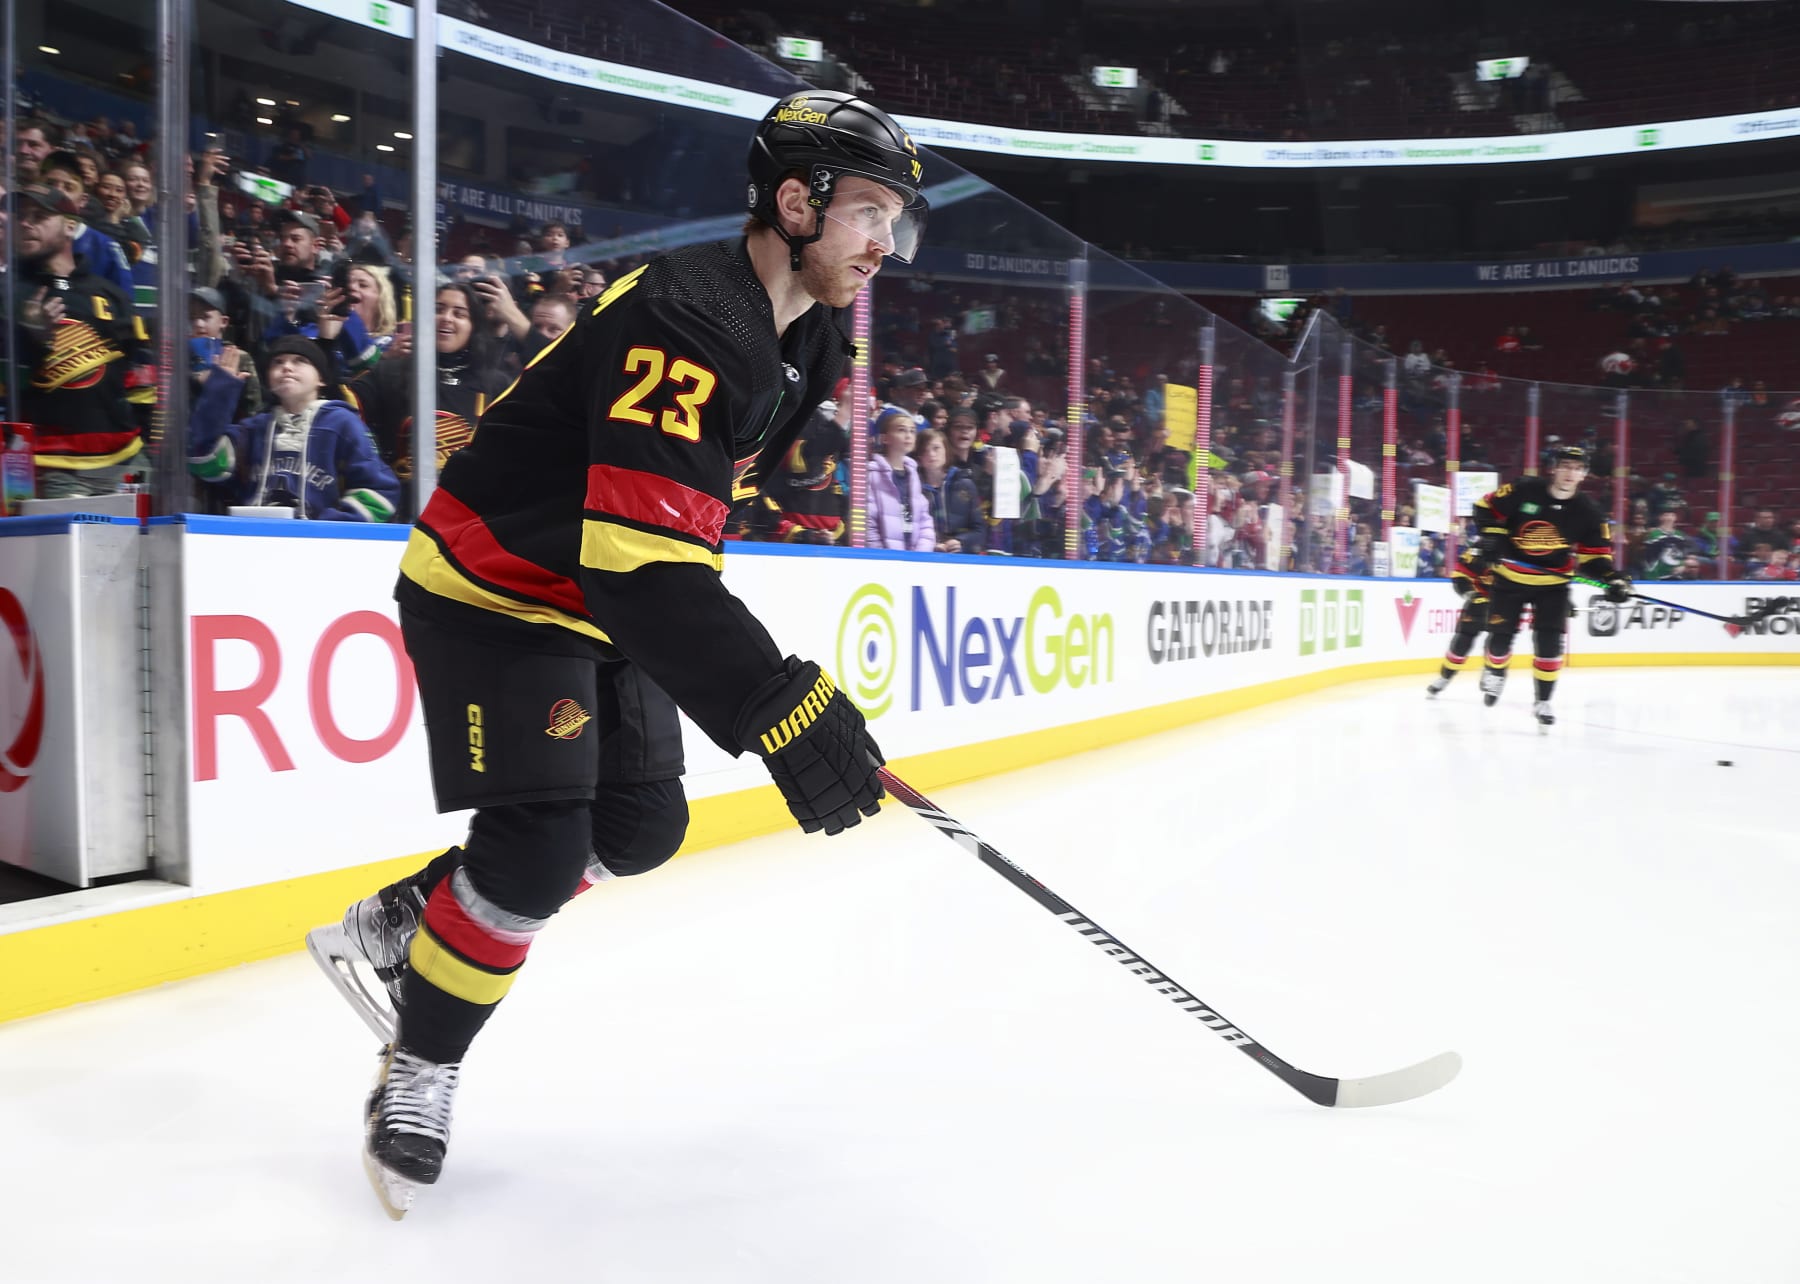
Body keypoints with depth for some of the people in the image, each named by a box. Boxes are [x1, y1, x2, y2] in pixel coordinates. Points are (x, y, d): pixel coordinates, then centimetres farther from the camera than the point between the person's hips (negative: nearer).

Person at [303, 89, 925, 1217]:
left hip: (604, 602, 9)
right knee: (538, 849, -16)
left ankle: (395, 926, 26)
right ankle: (419, 1072, 10)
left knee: (641, 828, 8)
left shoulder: (809, 339, 3)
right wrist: (782, 709, -45)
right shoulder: (688, 318, -29)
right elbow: (641, 558, -39)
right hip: (492, 586, -9)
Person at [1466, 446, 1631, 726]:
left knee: (1549, 642, -7)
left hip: (1553, 583, 1)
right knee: (1500, 634, 5)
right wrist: (1489, 537, -16)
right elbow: (1487, 508, -4)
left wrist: (1613, 578, -16)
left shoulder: (1588, 512, -8)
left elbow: (1595, 554, -1)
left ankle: (1543, 701, 5)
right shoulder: (1523, 491, -16)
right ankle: (1495, 673, 37)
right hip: (1510, 576, -1)